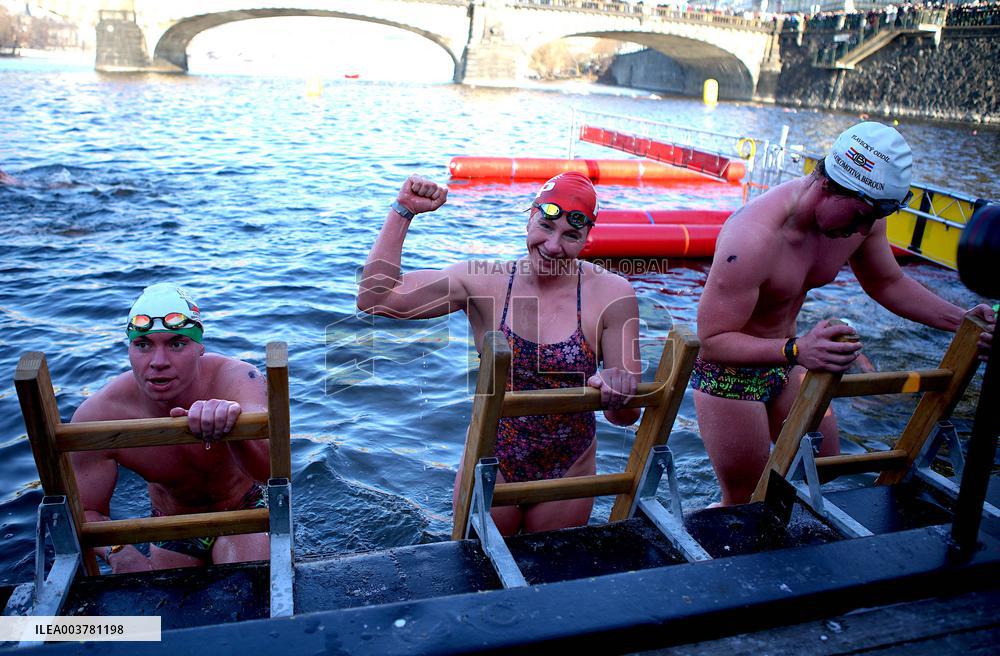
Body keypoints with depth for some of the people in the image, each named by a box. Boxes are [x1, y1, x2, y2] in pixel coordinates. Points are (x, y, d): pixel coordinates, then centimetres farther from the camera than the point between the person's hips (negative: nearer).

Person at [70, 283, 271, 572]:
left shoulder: (235, 378, -33)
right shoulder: (96, 417, -26)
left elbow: (268, 468, -50)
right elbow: (84, 512, -16)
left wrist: (232, 423, -73)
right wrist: (117, 550, -39)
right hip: (173, 529, 3)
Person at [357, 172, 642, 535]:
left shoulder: (611, 295, -15)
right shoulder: (482, 282, -12)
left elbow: (626, 414, -12)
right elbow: (375, 298, -18)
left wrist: (619, 396, -35)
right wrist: (403, 210, -18)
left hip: (568, 472, 0)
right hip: (490, 465, 0)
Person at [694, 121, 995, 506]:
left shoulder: (864, 216, -11)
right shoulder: (754, 238, -36)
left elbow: (888, 283, 9)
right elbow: (713, 340, -34)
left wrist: (958, 320, -4)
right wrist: (795, 351, -47)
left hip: (785, 358, 8)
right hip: (727, 370, -7)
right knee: (744, 501, 4)